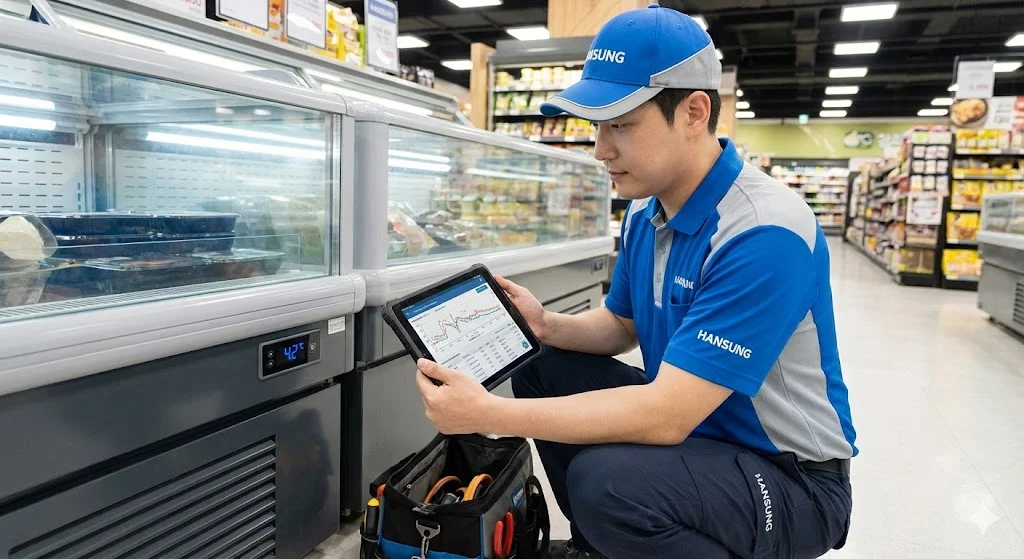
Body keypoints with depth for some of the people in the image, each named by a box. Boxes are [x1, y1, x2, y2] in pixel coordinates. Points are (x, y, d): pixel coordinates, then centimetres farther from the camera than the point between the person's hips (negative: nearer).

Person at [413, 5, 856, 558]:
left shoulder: (764, 233, -28)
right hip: (689, 424, 8)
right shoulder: (644, 213, 0)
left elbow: (666, 415, -33)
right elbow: (621, 325, 13)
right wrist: (547, 326, -8)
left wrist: (487, 413, -32)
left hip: (790, 475, -8)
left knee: (607, 481, -34)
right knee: (542, 365, 1)